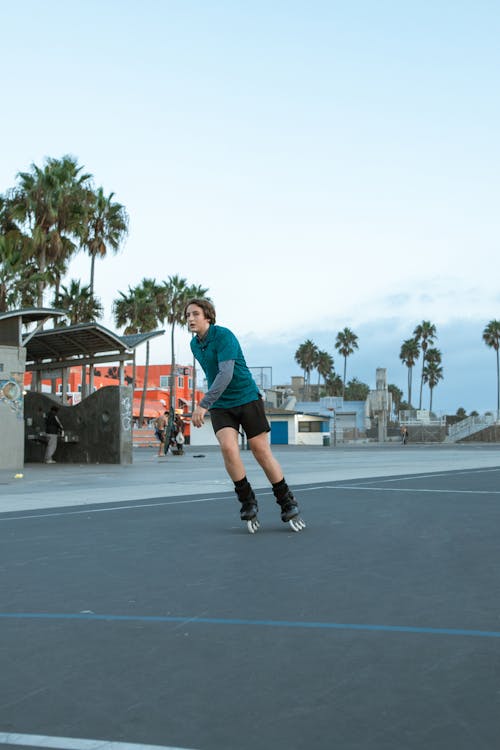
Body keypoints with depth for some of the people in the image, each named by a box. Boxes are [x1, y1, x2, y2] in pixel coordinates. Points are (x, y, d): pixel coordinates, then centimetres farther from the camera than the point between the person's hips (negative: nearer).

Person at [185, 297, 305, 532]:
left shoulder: (224, 336, -17)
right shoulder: (194, 345, 7)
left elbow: (225, 374, -29)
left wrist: (204, 404, -36)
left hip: (247, 398, -5)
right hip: (220, 406, 5)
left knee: (261, 452, 0)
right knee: (228, 447, -20)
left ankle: (287, 504, 16)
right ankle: (247, 501, -4)